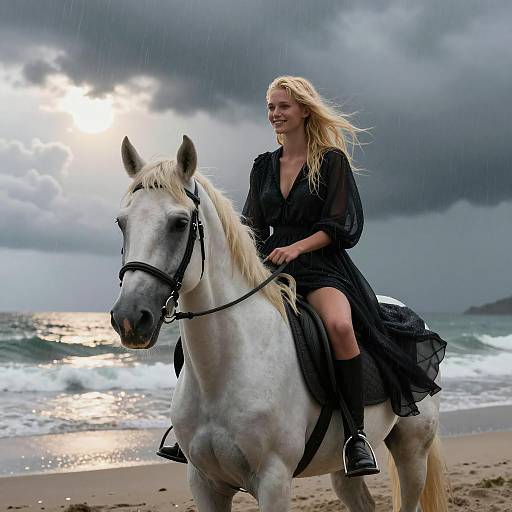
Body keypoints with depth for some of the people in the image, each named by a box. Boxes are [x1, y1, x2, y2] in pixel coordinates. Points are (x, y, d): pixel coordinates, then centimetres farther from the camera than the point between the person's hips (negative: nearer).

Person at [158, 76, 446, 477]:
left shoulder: (332, 160, 2)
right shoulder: (264, 166, 17)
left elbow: (340, 226, -5)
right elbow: (255, 226, 17)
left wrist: (297, 247, -20)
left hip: (322, 266, -5)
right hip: (271, 265, 5)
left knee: (339, 325, -36)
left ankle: (356, 432, -25)